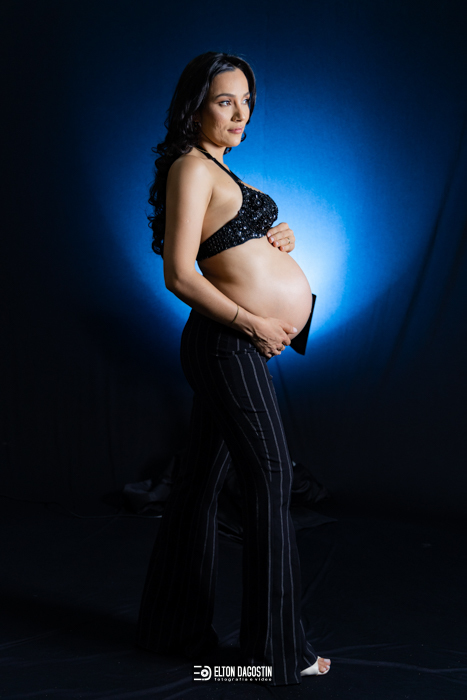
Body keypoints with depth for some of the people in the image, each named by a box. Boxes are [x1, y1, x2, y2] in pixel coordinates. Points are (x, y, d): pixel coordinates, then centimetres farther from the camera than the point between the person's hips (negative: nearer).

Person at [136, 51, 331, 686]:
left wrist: (280, 240, 4)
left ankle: (176, 626, 24)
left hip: (242, 345, 9)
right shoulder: (190, 167, -12)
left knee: (202, 477, 13)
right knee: (270, 479, -3)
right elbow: (180, 275, -19)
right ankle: (278, 647, 8)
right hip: (231, 345, -9)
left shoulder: (218, 168, 18)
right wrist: (254, 325, -15)